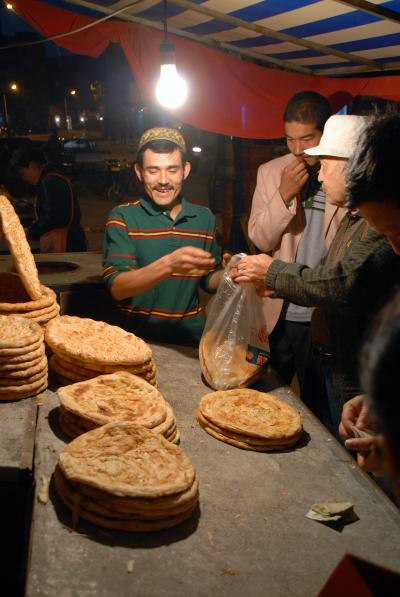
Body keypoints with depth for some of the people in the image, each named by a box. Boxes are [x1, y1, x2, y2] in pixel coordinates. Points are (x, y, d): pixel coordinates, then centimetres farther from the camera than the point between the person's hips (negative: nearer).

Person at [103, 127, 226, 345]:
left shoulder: (204, 218, 9)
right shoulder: (123, 217, -2)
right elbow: (117, 287, -13)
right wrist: (168, 265, -28)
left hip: (192, 337, 3)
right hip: (138, 337, -3)